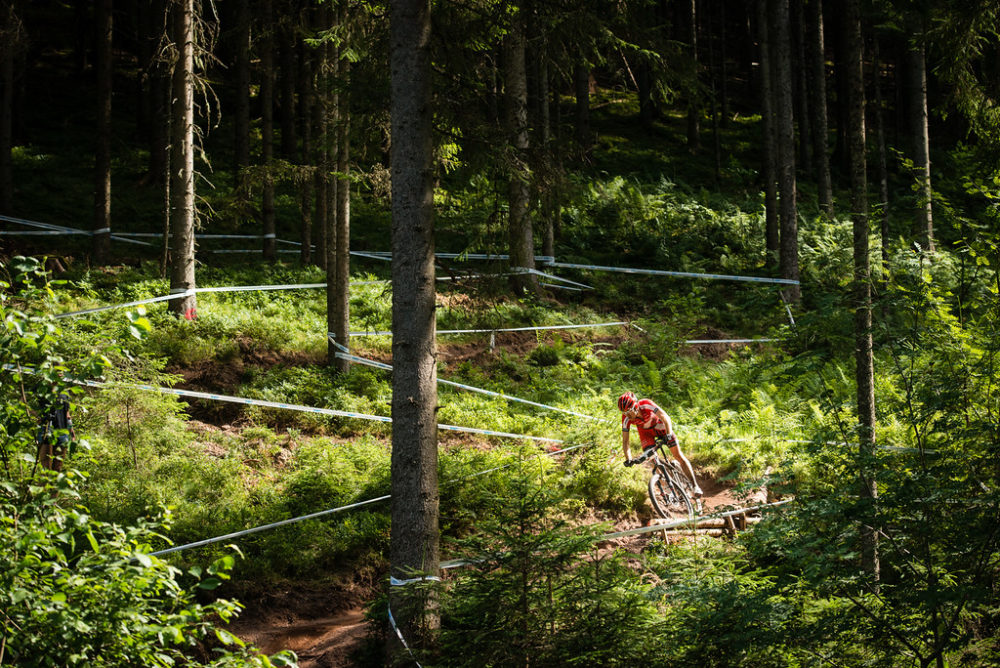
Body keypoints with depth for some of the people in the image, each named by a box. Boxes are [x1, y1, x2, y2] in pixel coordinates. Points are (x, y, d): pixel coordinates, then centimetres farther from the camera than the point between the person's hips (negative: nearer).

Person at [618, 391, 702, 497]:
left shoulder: (646, 405, -37)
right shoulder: (626, 418, -28)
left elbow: (666, 417, -38)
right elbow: (625, 441, -24)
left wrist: (669, 435, -53)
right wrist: (628, 459, -37)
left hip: (659, 425, -2)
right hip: (645, 432, 2)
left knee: (678, 455, -5)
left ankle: (695, 486, 2)